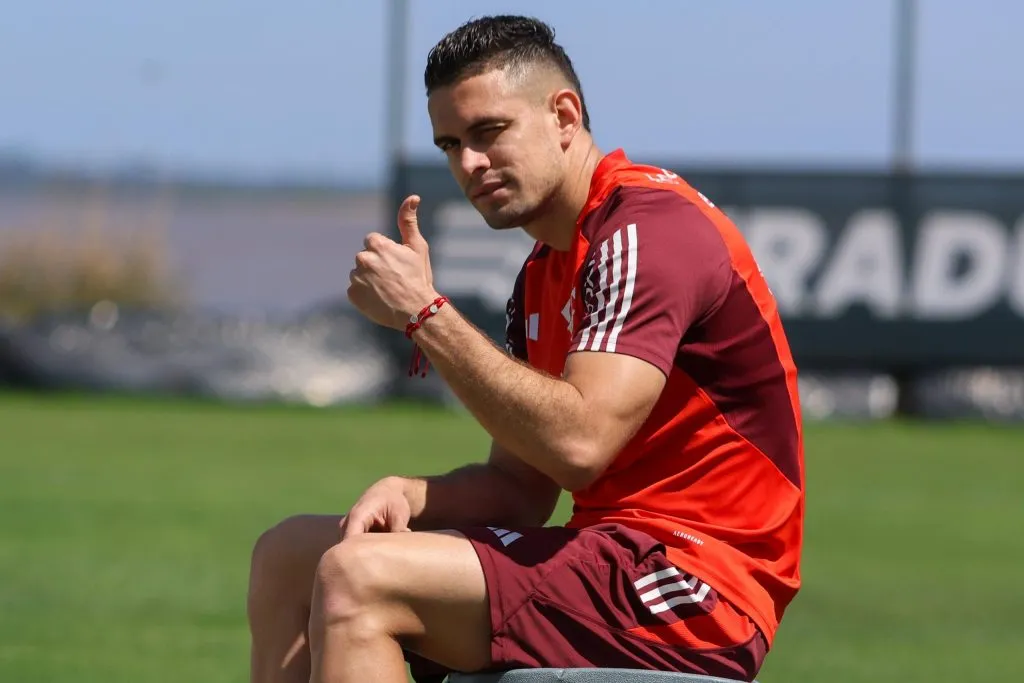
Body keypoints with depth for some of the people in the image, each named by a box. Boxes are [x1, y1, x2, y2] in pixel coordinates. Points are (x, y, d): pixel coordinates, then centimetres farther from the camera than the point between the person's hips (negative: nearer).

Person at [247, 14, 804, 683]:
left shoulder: (651, 228, -13)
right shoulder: (545, 274, 19)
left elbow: (576, 442, -26)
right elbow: (521, 487, 17)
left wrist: (426, 313, -18)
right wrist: (408, 493, -5)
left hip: (694, 588, -10)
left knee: (359, 579, -25)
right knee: (288, 555, 12)